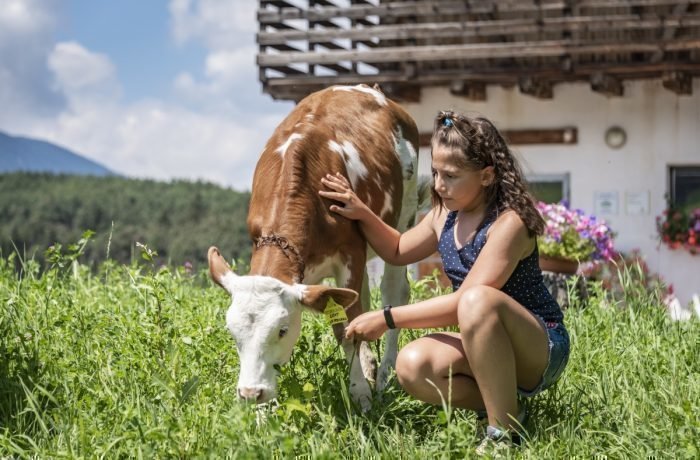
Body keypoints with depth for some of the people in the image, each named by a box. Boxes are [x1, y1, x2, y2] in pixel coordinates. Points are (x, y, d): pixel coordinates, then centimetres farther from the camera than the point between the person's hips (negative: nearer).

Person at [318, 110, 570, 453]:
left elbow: (466, 300, -29)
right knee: (412, 366, -21)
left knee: (478, 300, -38)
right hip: (486, 345, 7)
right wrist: (362, 214, 4)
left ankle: (505, 432, -27)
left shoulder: (508, 223, -21)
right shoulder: (445, 216, 4)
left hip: (542, 347, -7)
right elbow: (398, 251, 23)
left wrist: (387, 318, -26)